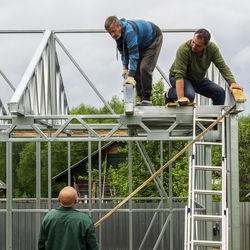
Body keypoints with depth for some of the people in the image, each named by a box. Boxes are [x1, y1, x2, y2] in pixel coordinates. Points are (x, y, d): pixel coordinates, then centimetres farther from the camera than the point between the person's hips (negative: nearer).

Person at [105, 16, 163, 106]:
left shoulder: (129, 31, -41)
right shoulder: (117, 33, -14)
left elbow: (134, 54, -45)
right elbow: (123, 50, 2)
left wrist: (131, 76, -49)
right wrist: (125, 67, -5)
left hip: (154, 39, -8)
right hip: (141, 44, 8)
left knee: (145, 68, -22)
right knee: (136, 69, -2)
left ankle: (147, 99, -17)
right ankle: (141, 99, 2)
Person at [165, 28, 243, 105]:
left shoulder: (212, 48, -19)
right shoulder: (183, 50, -34)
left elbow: (222, 66, -16)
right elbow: (179, 74, -38)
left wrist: (232, 83, -31)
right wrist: (181, 98, -46)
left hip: (198, 79, 5)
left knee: (220, 93, -9)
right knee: (189, 95, -33)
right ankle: (170, 93, -4)